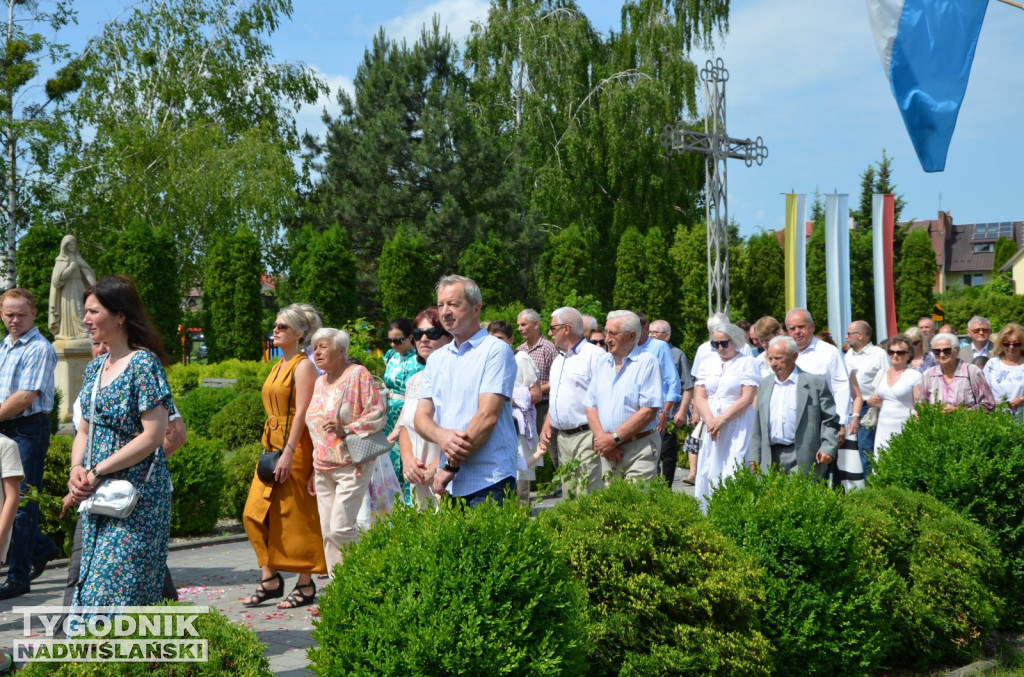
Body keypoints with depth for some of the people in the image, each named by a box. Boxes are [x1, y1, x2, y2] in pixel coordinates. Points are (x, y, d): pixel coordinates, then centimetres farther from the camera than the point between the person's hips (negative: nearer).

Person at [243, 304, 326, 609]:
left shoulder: (303, 366, -10)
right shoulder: (279, 366, 17)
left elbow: (301, 412, -17)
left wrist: (288, 453, -23)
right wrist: (269, 448, 17)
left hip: (294, 446, -9)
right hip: (272, 444, 9)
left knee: (294, 516, -3)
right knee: (255, 513, 5)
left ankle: (305, 585, 6)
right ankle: (270, 579, 13)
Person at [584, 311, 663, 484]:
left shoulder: (646, 362, -6)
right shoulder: (602, 364, 13)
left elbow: (648, 411, -14)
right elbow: (591, 406, 10)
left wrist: (614, 438, -14)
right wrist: (601, 437, -8)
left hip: (639, 450, -6)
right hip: (608, 451, 6)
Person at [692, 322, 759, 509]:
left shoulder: (747, 362, 1)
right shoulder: (707, 363, 15)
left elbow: (747, 398, -8)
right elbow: (699, 396, 8)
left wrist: (721, 420, -13)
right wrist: (710, 420, -9)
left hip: (738, 427, -5)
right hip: (711, 427, 5)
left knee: (733, 476, -11)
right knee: (707, 472, 2)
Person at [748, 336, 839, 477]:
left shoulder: (815, 382, 1)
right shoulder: (765, 383, 16)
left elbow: (830, 420, 1)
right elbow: (758, 425, 18)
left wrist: (828, 448, -11)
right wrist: (753, 457, 13)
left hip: (802, 460, -4)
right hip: (771, 459, 4)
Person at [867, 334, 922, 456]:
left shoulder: (915, 376, -1)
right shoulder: (881, 373, 15)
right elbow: (872, 399, 27)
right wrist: (871, 401, 3)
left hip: (904, 431, -5)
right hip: (883, 430, 5)